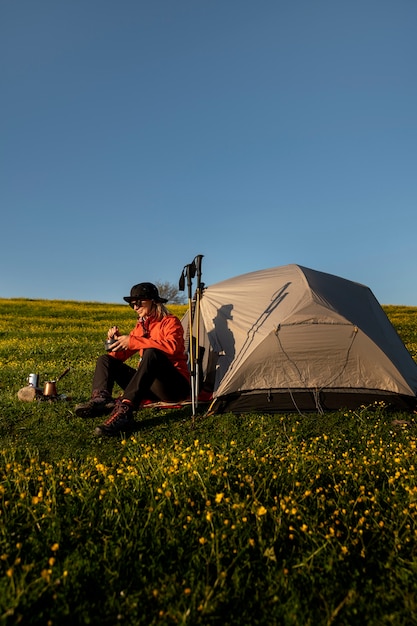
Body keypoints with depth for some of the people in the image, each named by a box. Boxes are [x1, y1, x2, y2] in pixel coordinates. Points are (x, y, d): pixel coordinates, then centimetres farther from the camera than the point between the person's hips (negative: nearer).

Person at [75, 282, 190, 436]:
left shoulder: (170, 321, -4)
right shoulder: (140, 326, 14)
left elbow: (172, 346, -27)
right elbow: (119, 357, 15)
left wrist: (134, 341, -27)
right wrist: (115, 340, -7)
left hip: (176, 386, -7)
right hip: (150, 386, 7)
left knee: (152, 353, -36)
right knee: (105, 359, 3)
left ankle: (124, 410, -44)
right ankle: (100, 399, -28)